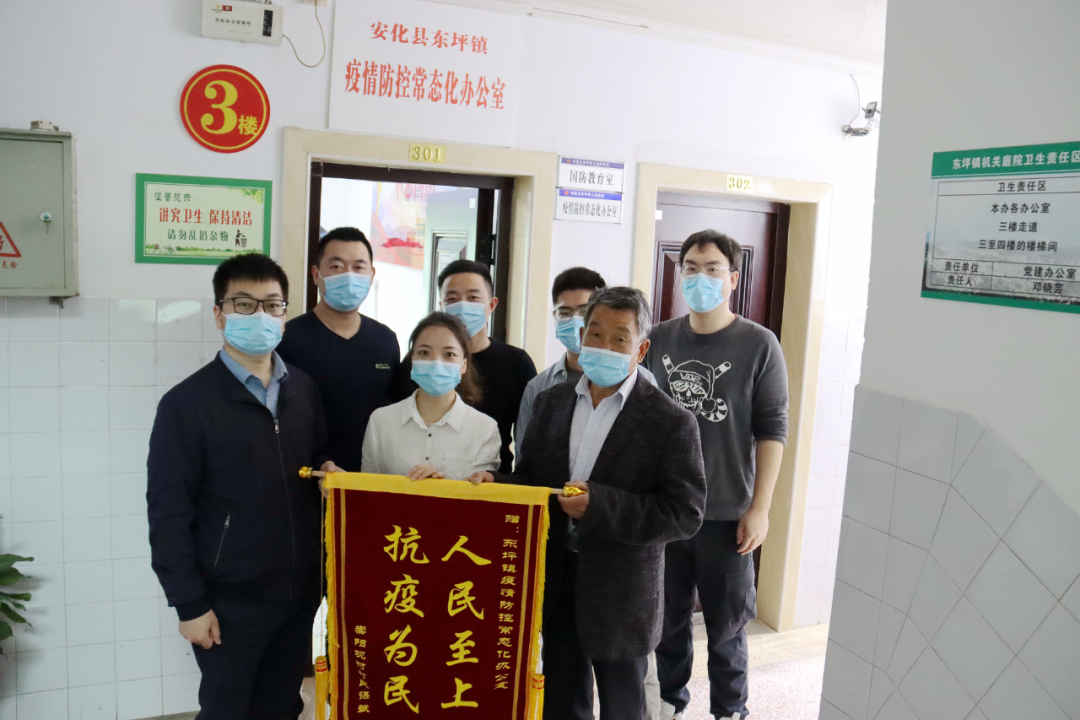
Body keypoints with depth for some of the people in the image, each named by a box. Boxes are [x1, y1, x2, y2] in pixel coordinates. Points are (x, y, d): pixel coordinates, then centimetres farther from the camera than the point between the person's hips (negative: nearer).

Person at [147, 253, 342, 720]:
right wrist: (189, 604, -11)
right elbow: (168, 513, -11)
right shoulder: (187, 403, -12)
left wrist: (329, 472, -5)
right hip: (231, 599, -4)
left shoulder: (303, 388, 4)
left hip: (300, 591, 5)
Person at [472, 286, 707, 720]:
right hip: (555, 584, 4)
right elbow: (530, 479, 9)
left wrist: (600, 505, -25)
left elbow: (685, 514, -17)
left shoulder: (671, 422, -13)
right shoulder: (552, 402, 4)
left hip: (621, 597, -4)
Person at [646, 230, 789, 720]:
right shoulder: (659, 339, 4)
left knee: (726, 625, 9)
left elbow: (772, 431, -5)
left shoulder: (758, 345, -4)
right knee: (668, 617, 16)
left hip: (727, 513, -3)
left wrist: (759, 508, -9)